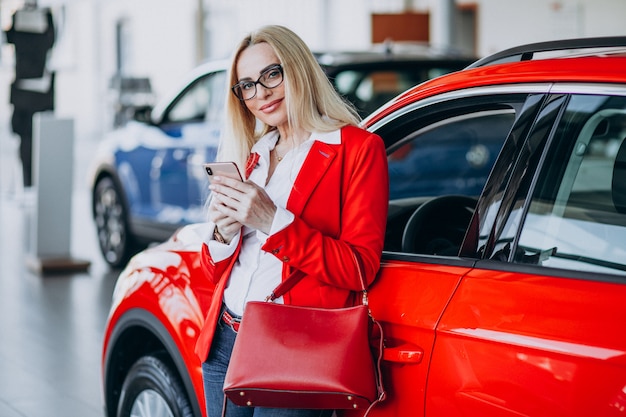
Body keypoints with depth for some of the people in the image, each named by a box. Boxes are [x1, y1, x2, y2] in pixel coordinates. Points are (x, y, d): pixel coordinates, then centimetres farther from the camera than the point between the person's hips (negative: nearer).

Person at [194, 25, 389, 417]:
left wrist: (274, 222, -19)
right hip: (225, 341, 6)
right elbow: (215, 270, 16)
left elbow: (361, 268, -11)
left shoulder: (359, 148, -4)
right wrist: (224, 232, -7)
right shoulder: (248, 154, 14)